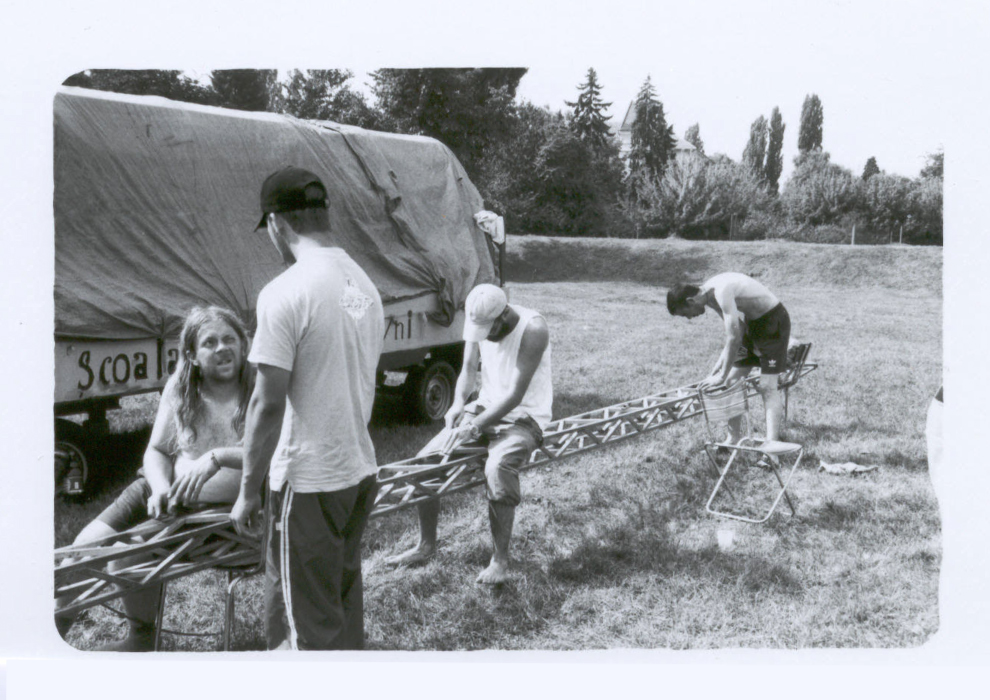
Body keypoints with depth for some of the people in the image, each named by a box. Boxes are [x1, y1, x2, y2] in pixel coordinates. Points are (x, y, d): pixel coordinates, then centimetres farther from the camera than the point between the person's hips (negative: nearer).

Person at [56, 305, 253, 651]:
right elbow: (157, 450, 9)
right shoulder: (178, 389, 4)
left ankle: (140, 637, 4)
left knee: (131, 550, -23)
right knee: (88, 545, -7)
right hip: (168, 495, 6)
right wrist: (161, 488, -11)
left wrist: (218, 457, -32)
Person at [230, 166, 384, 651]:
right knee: (344, 606, 20)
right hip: (361, 470, 8)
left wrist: (248, 492, -9)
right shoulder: (364, 284, 7)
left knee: (309, 619, 5)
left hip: (309, 482, -8)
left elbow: (268, 402, -18)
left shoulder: (285, 293, -18)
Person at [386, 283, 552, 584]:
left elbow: (515, 395, -25)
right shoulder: (479, 322, -3)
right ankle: (426, 546, 10)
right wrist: (459, 403, -15)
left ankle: (500, 560, -21)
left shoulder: (532, 329, -22)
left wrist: (474, 427, -27)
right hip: (485, 408, 7)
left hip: (524, 417, -7)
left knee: (497, 467, -35)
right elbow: (468, 368, 6)